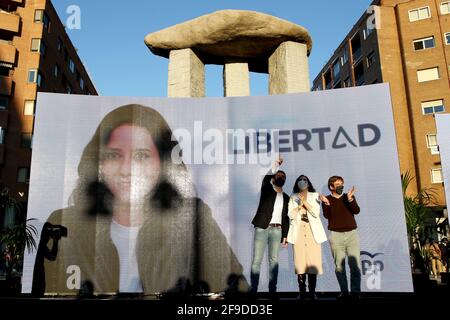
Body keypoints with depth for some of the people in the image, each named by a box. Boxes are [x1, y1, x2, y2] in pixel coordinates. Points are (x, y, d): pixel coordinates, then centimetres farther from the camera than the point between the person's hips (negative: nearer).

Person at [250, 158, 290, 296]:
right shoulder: (266, 189, 7)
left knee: (274, 261, 4)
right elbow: (266, 178, -17)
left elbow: (286, 217, 15)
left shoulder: (286, 197, 17)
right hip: (262, 228, -3)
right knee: (256, 260, -4)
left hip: (277, 230, 4)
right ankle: (253, 290, 0)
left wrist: (285, 235, 9)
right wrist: (276, 165, -22)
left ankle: (272, 290, 10)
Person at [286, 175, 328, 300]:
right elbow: (291, 215, 4)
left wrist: (305, 202, -11)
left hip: (313, 232, 0)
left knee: (313, 261, -6)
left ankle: (312, 292, 3)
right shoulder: (293, 197, 15)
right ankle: (302, 292, 2)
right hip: (298, 232, 1)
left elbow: (316, 213, -2)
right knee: (300, 261, -5)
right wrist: (300, 205, -9)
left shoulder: (315, 196, 12)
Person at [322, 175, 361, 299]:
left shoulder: (349, 197, 10)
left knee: (355, 264, -3)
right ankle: (344, 292, 8)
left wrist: (350, 199, -22)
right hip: (336, 235, -1)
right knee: (339, 265, 0)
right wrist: (326, 204, -24)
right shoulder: (327, 199, 6)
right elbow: (327, 215, -7)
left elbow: (356, 210, -6)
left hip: (352, 233, 1)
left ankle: (355, 291, 3)